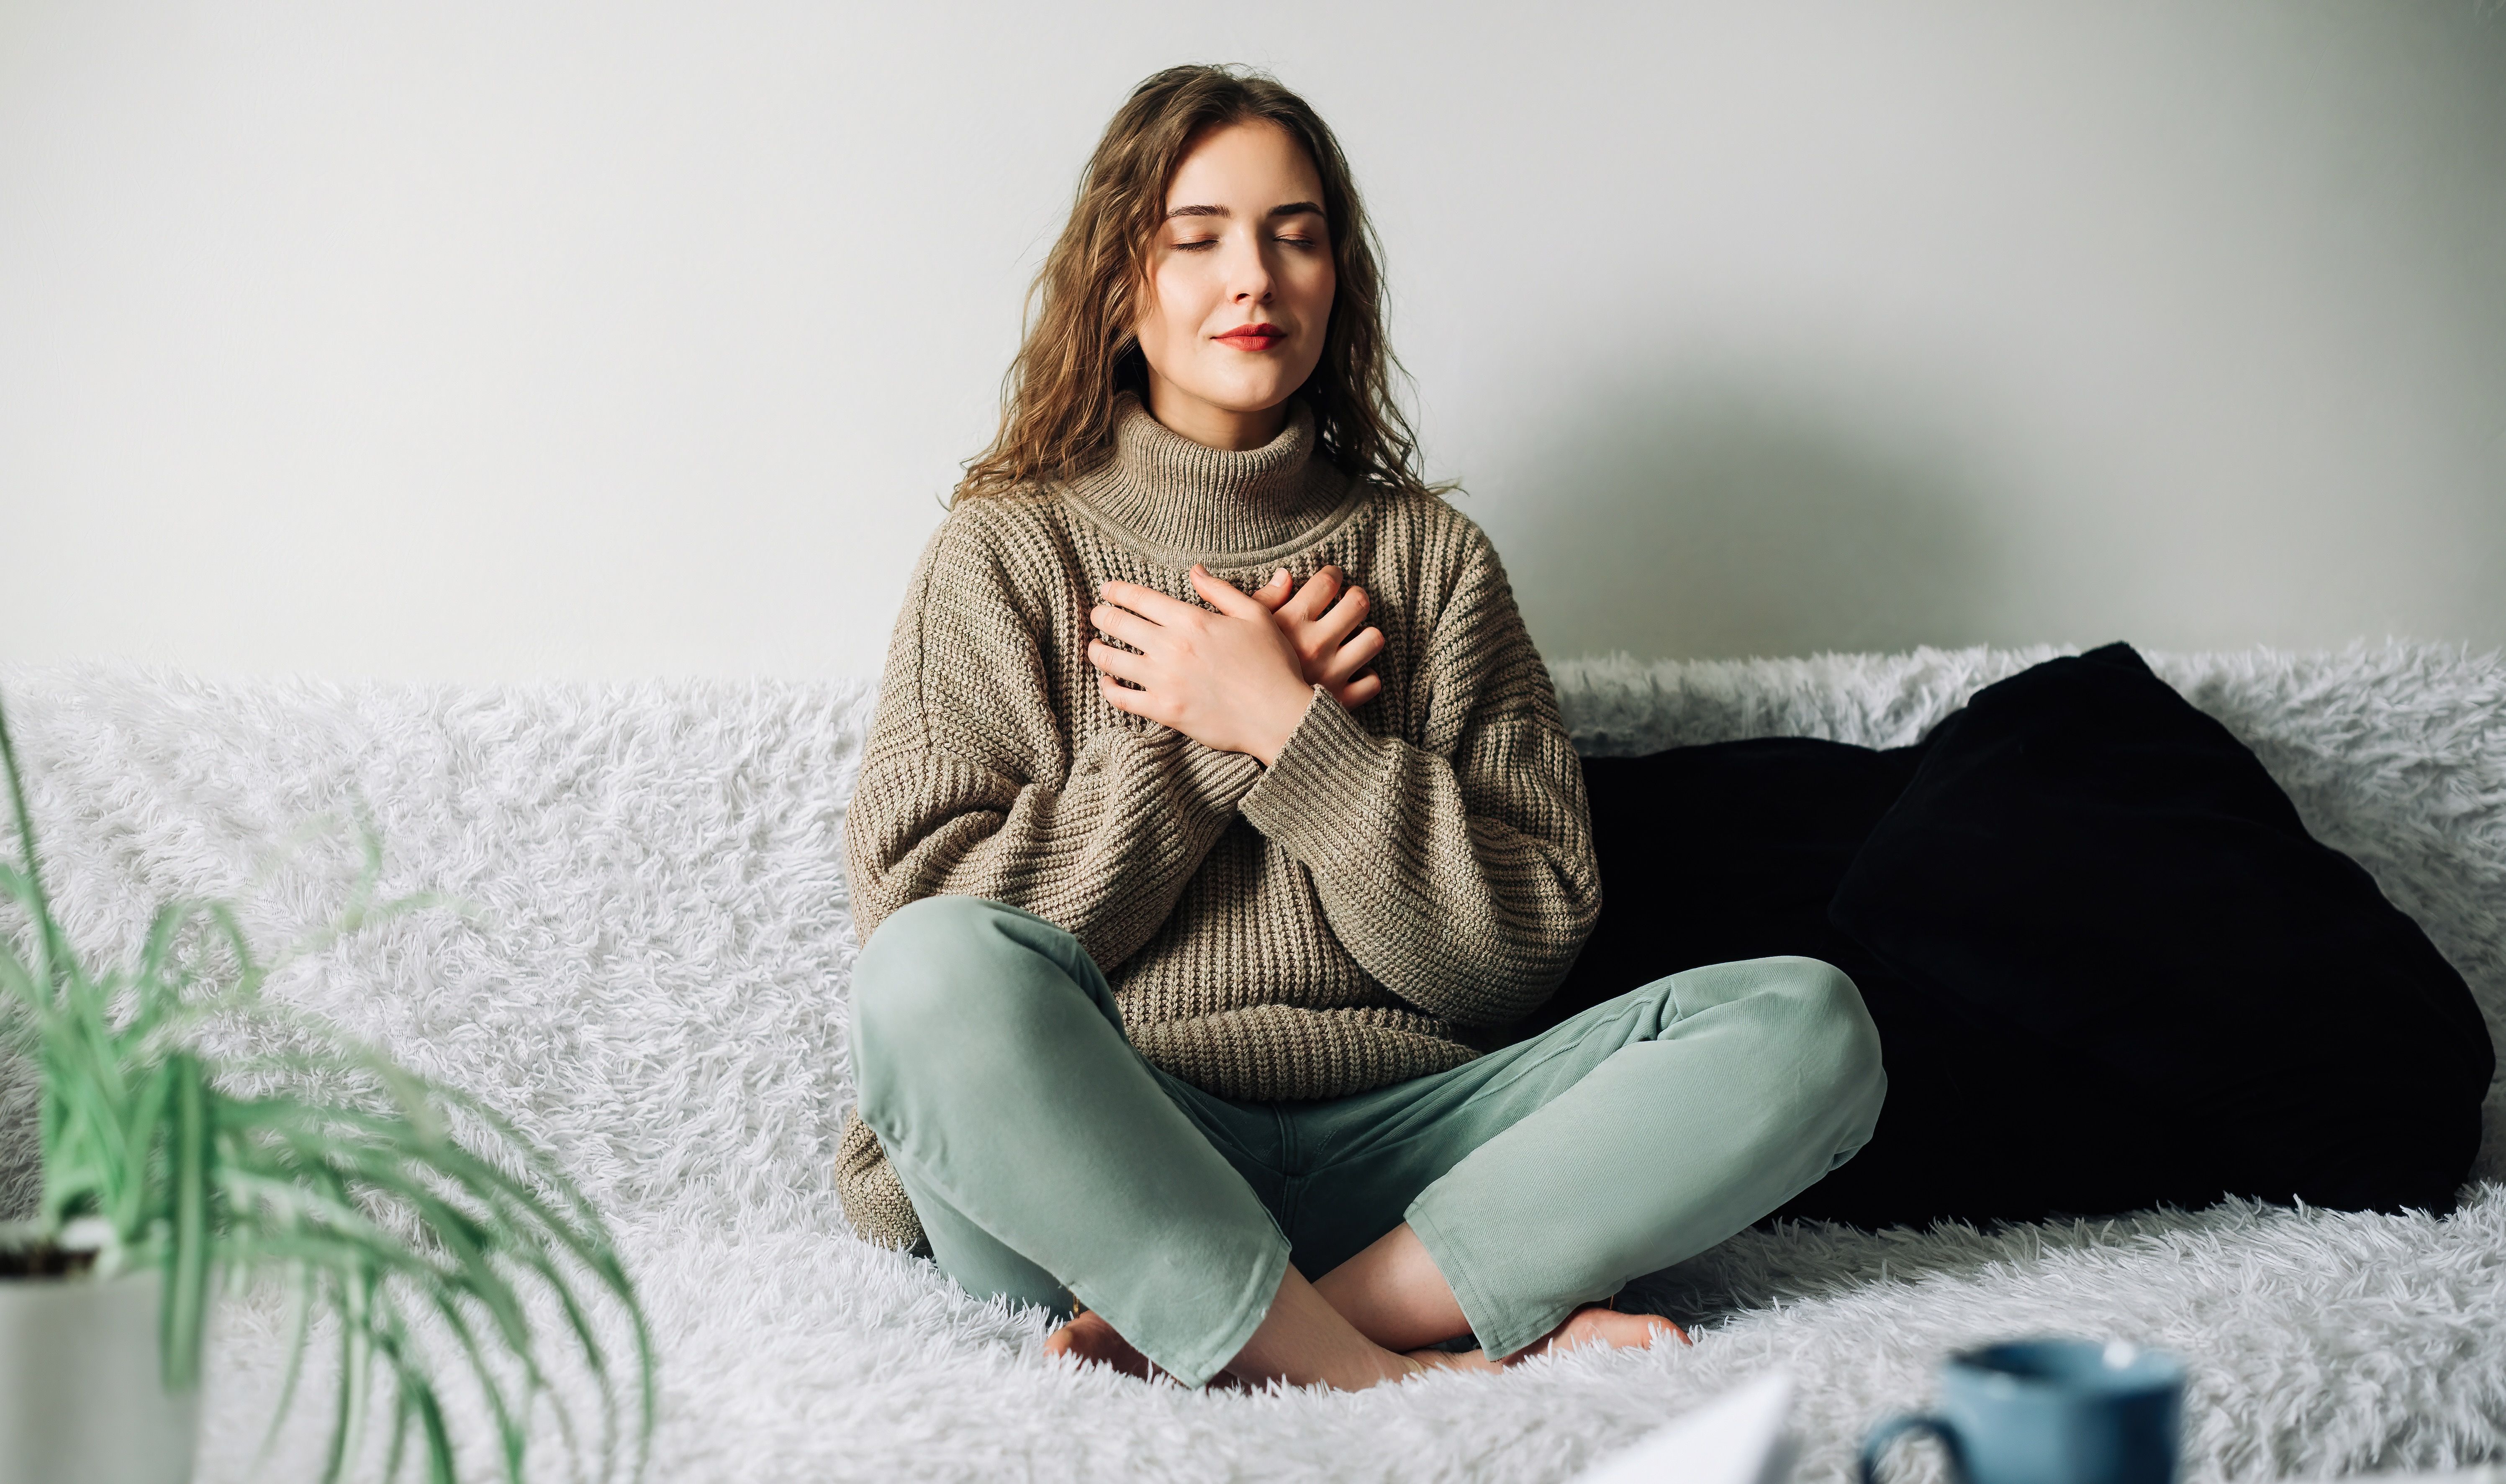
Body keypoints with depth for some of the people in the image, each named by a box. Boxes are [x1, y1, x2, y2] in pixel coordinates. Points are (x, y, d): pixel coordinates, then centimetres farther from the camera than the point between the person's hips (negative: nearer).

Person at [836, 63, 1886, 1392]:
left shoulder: (1428, 553, 15)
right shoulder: (1007, 553, 9)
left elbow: (1526, 941, 5)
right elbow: (915, 909, -4)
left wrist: (1287, 728, -5)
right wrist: (1210, 739, -5)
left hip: (1381, 1151, 3)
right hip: (1099, 1169, -3)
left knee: (1809, 1020, -19)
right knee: (941, 973, -35)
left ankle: (1225, 1341, -27)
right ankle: (1381, 1370, -29)